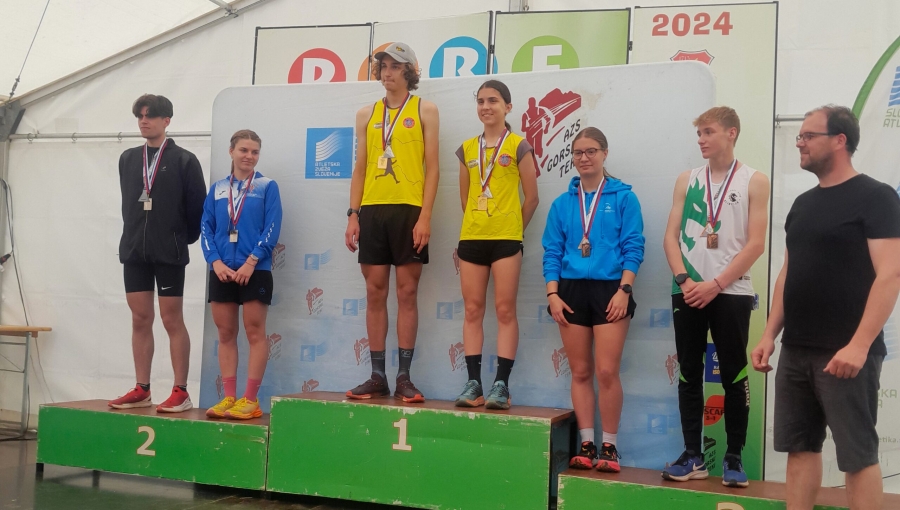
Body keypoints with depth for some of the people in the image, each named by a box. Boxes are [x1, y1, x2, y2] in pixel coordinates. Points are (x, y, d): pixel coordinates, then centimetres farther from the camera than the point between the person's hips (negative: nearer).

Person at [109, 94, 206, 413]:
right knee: (140, 319, 7)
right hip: (134, 250, 5)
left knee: (172, 320, -3)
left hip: (169, 252, -5)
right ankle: (142, 390, 14)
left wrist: (184, 240, 2)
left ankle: (181, 392, 2)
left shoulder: (184, 160, -5)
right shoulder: (128, 159, 11)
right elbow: (128, 201, 17)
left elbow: (197, 206, -5)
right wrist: (136, 235, 14)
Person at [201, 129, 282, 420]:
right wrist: (215, 261, -8)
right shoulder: (217, 189, 12)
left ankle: (250, 400, 1)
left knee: (255, 333, -2)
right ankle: (229, 398, 12)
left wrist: (251, 261, -14)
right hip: (221, 271, 4)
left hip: (255, 270, -4)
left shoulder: (267, 186, 3)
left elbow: (272, 228, -5)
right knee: (226, 335, 6)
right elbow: (206, 228, 7)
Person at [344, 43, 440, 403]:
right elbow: (360, 168, 14)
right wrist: (353, 214, 5)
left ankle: (404, 377, 5)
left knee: (407, 293, 0)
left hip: (409, 209, -3)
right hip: (373, 210, 4)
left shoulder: (424, 110, 5)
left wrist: (425, 215, -11)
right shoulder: (367, 114, 15)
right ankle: (377, 376, 11)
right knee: (375, 294, 4)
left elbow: (431, 167, -1)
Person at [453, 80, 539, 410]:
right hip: (471, 237, 4)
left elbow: (531, 197, 2)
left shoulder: (518, 147, 1)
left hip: (506, 239, -4)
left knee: (505, 310, -3)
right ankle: (473, 383, 6)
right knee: (473, 311, 3)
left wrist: (513, 229, 6)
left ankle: (501, 384, -1)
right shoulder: (467, 149, 12)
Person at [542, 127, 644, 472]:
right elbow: (551, 251, 8)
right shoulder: (562, 203, 10)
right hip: (571, 290, 3)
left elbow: (633, 247, -2)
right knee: (580, 372, 7)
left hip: (609, 289, -3)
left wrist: (623, 290, -12)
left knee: (606, 372, -7)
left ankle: (609, 447, 5)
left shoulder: (623, 198, 2)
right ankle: (586, 444, 15)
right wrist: (552, 294, -2)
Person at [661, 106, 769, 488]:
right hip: (688, 292, 3)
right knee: (689, 375, 5)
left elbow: (755, 244, -5)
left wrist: (716, 284, -12)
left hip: (731, 293, -3)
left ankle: (734, 458, 11)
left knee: (734, 377, 1)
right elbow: (671, 236, 7)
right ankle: (692, 456, 13)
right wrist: (683, 279, -9)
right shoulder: (686, 180, 11)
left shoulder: (754, 182, 2)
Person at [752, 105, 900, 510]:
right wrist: (770, 334, 11)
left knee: (857, 453, 1)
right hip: (796, 351, 7)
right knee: (800, 445, 11)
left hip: (845, 353, -7)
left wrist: (859, 345, -22)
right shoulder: (803, 203, 15)